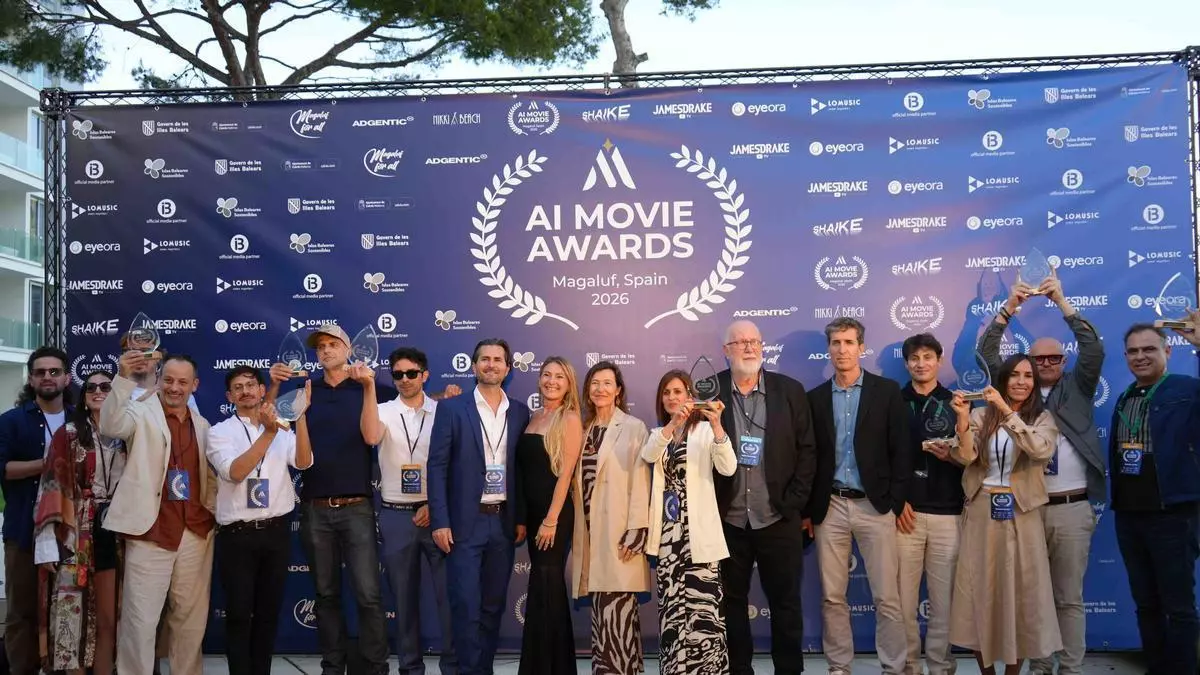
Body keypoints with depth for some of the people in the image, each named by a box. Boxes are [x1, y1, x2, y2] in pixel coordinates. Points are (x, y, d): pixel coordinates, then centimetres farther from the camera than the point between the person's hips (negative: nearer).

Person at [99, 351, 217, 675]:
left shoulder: (202, 426, 14)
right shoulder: (142, 414, 0)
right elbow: (111, 425, -22)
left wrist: (215, 512, 9)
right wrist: (123, 378, -34)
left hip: (196, 533, 5)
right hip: (151, 533, -4)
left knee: (191, 617, 12)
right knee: (141, 619, -2)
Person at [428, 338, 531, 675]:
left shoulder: (520, 412, 8)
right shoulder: (452, 408, -2)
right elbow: (437, 466, -5)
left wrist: (522, 518, 6)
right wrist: (440, 521, -11)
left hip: (504, 522, 3)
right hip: (465, 522, -3)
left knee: (493, 606, 10)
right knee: (467, 606, -3)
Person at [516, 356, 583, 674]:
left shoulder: (570, 420, -9)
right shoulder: (533, 417, 11)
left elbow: (565, 473, -14)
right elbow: (525, 468, 9)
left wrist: (551, 520, -17)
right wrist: (525, 517, 5)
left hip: (555, 514, -7)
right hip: (531, 512, 7)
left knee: (544, 590, -1)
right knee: (550, 589, 13)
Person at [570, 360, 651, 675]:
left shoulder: (633, 427, -2)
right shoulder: (583, 428, 14)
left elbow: (639, 482, -8)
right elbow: (577, 480, 15)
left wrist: (636, 531, -15)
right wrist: (576, 529, 10)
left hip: (619, 530, -5)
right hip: (589, 529, 5)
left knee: (618, 610, -8)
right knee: (601, 610, 8)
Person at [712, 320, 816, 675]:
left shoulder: (790, 390, 3)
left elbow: (807, 449, 3)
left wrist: (794, 502, -4)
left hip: (777, 519, 0)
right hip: (727, 520, 0)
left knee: (785, 602, 8)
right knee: (732, 602, 9)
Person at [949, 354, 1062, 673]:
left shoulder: (1042, 418, 3)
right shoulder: (981, 415, 4)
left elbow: (1041, 450, -18)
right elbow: (966, 458, -9)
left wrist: (1007, 411, -22)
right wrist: (962, 419, -23)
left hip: (1020, 515, -1)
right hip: (981, 513, 1)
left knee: (1019, 593, 3)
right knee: (980, 591, 4)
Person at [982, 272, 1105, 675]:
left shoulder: (1077, 388, 10)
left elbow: (1094, 350, -4)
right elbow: (986, 356, 3)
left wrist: (1062, 302, -8)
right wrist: (1008, 308, -7)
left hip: (1072, 508, -1)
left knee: (1069, 598, 4)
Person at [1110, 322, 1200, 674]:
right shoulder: (1124, 399, 13)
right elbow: (1116, 455, 13)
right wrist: (1117, 505, 9)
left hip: (1172, 515, -6)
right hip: (1128, 516, 6)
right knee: (1145, 604, 14)